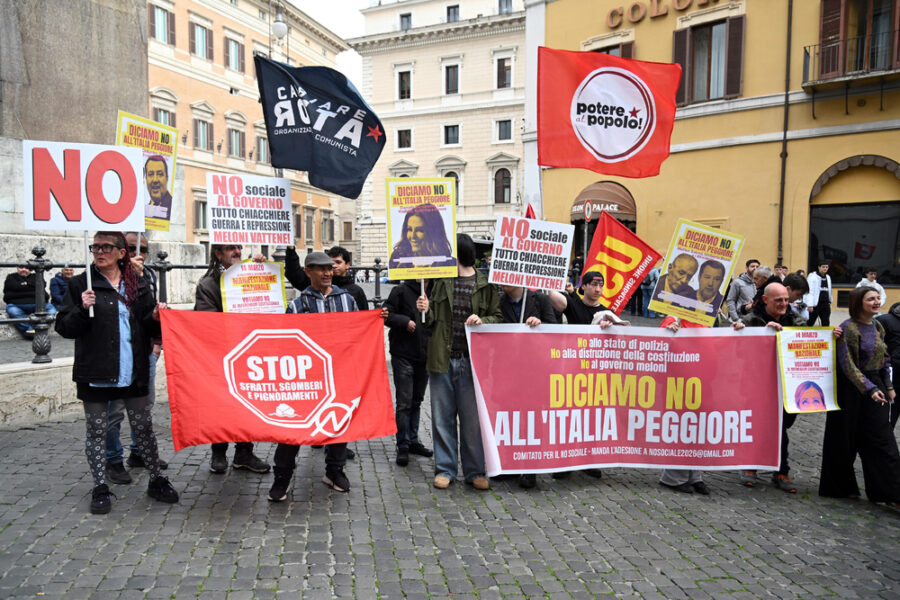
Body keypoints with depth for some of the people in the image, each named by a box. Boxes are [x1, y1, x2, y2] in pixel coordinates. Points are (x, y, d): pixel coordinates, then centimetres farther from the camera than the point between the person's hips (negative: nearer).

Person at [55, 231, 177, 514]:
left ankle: (156, 480, 21)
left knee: (144, 426, 8)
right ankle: (100, 489, 20)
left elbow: (148, 328, 13)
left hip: (133, 371, 2)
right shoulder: (81, 284, 0)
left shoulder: (137, 285, 9)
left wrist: (155, 317, -8)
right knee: (96, 430, 8)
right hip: (95, 372, -2)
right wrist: (82, 309, -20)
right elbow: (64, 328, -3)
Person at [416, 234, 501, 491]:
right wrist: (427, 311, -7)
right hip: (442, 360, 3)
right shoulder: (440, 281, 10)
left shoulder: (485, 285, 1)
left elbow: (498, 318, 5)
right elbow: (433, 321, 14)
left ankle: (474, 471, 19)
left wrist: (482, 320, -15)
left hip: (471, 361, -3)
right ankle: (445, 469, 21)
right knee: (442, 418, 8)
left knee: (472, 418, 5)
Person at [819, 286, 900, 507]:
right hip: (852, 389, -7)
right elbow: (847, 364, -20)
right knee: (845, 439, 5)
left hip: (875, 386, 7)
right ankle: (840, 487, 20)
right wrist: (869, 388, -26)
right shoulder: (848, 328, -15)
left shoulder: (877, 327, 9)